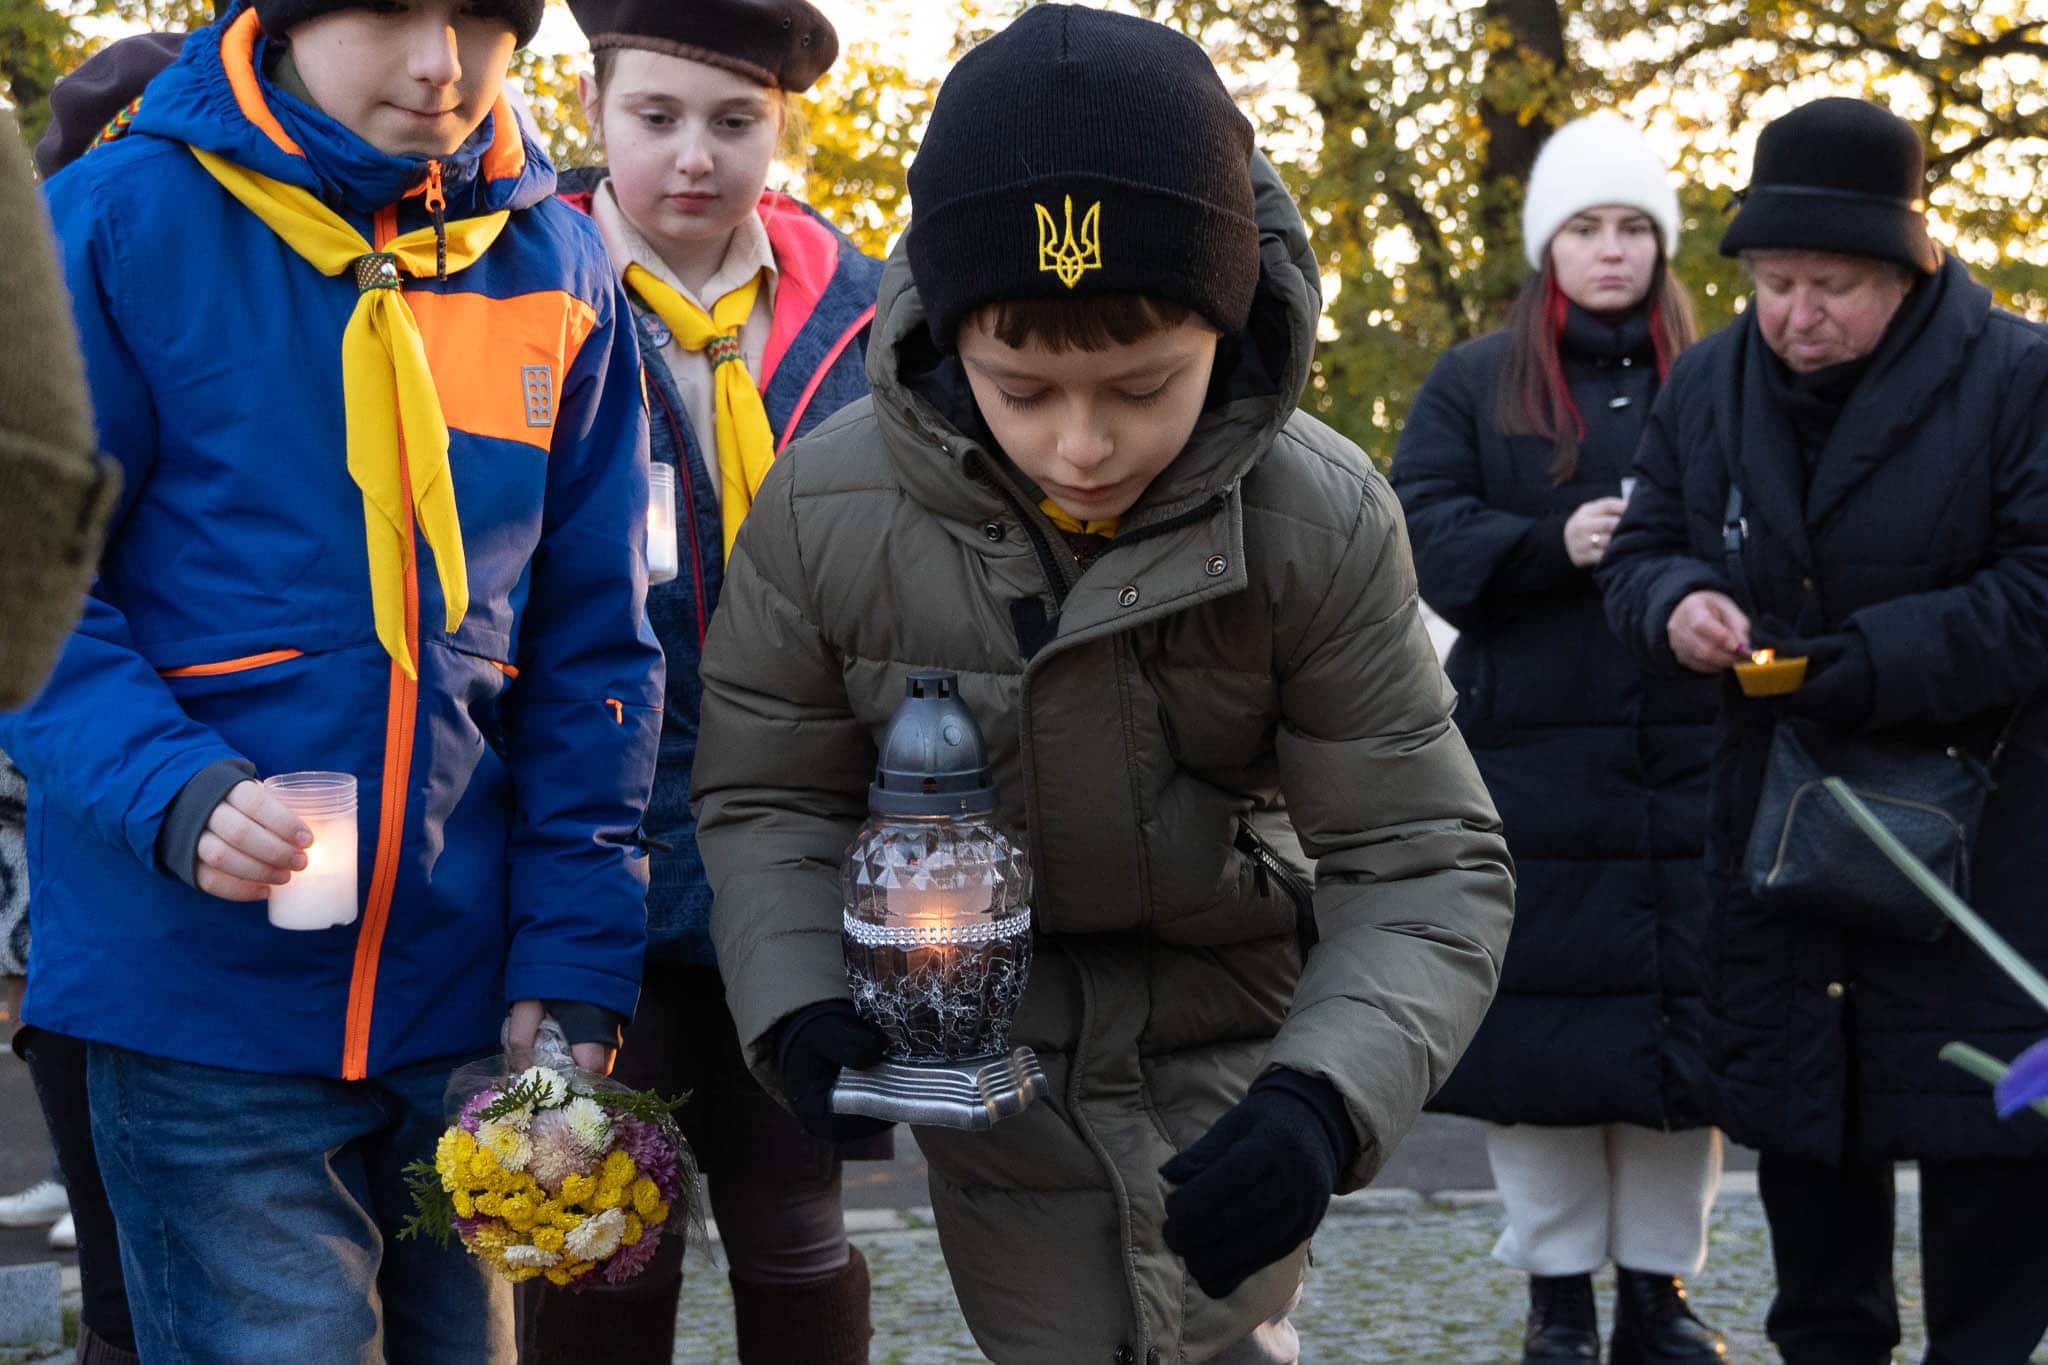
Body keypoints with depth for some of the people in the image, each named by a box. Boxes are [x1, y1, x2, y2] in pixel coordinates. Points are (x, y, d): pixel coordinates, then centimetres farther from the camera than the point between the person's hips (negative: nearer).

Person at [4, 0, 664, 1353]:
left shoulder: (558, 266, 6)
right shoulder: (126, 221, -5)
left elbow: (593, 651, 8)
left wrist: (575, 965, 1)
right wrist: (174, 793, -23)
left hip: (466, 991, 4)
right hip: (203, 995, -4)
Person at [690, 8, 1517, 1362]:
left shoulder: (1325, 521, -23)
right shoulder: (826, 508, -20)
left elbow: (1427, 866, -18)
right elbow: (768, 798, -4)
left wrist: (1328, 1098, -35)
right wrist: (801, 1012, -22)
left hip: (1229, 1057, -1)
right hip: (983, 1064, 1)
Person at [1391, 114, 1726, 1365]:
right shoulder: (1475, 384, 9)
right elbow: (1425, 531, -1)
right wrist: (1552, 544, -17)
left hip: (1690, 759, 1)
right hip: (1531, 760, -1)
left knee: (1682, 1013, 2)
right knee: (1541, 1012, 0)